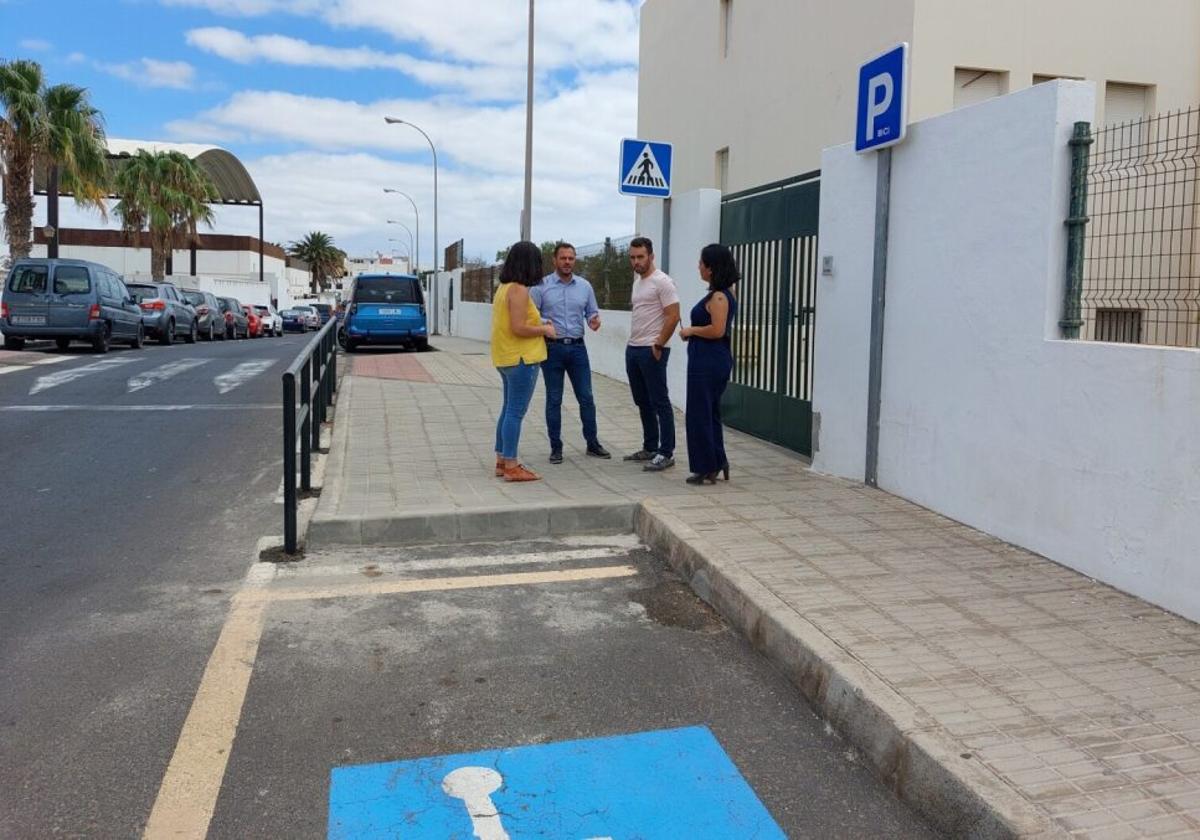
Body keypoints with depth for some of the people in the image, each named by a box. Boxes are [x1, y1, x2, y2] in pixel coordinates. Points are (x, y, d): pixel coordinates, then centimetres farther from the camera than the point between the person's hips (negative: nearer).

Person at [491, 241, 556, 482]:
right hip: (521, 359, -10)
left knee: (508, 409, 15)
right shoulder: (519, 290, -16)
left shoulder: (504, 287, 13)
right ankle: (511, 466, -2)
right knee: (516, 412, -6)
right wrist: (544, 329, -8)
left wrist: (538, 325, 12)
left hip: (506, 358, 10)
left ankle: (502, 461, 21)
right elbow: (518, 328, -22)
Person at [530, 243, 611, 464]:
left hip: (577, 347, 3)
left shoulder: (584, 286, 7)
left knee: (586, 397, 5)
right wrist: (543, 323, -22)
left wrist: (594, 321, -10)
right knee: (554, 400, 4)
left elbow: (592, 312, 13)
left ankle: (592, 443, 18)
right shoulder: (541, 286, -2)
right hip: (552, 348, -2)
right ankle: (556, 447, 13)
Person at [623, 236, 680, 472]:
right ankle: (650, 448, 24)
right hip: (633, 349, 10)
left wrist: (658, 345, -17)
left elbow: (673, 316, -18)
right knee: (643, 402, 15)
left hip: (652, 351, -10)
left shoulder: (662, 282, -13)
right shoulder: (637, 280, 16)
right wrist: (635, 341, 17)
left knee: (659, 402, -6)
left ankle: (666, 453, -2)